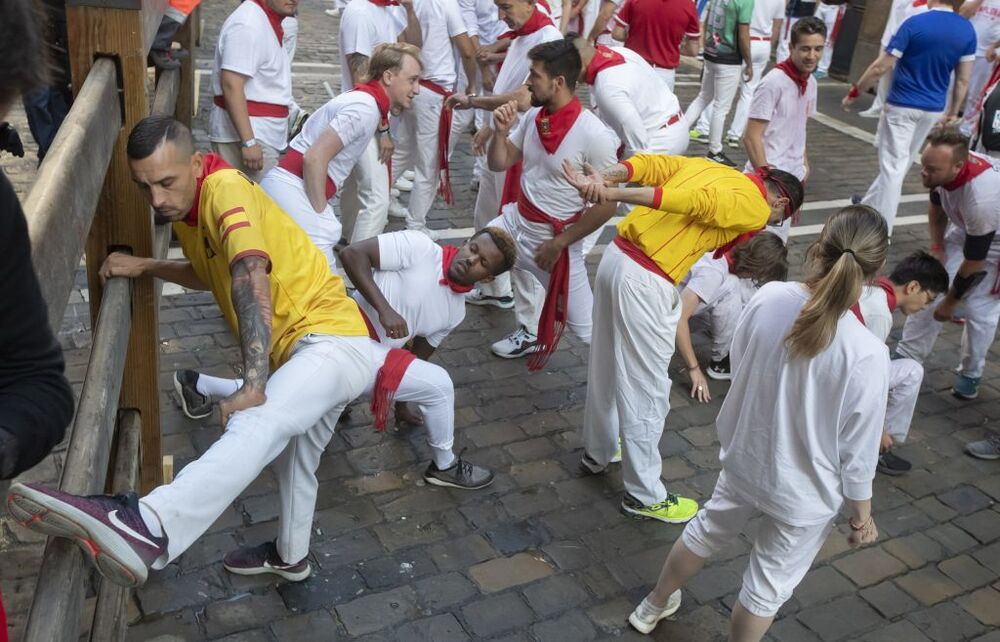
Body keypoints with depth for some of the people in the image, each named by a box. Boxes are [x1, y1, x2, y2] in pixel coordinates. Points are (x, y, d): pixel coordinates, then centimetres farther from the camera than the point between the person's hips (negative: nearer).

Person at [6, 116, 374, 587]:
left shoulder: (226, 190, -20)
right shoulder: (184, 207, 10)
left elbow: (251, 284, -34)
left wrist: (252, 387, -43)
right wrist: (144, 267, 10)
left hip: (333, 339, -10)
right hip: (302, 350, 10)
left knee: (260, 423, -38)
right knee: (295, 462, 28)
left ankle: (149, 529, -60)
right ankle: (290, 557, 51)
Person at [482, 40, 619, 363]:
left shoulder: (594, 135, -24)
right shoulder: (533, 116, -4)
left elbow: (607, 203, -20)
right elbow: (499, 164, 8)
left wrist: (559, 243, -18)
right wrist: (501, 132, -13)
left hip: (554, 237, -7)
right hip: (516, 220, 7)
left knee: (587, 327, -4)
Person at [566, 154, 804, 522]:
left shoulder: (710, 167, 20)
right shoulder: (754, 208, -4)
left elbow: (649, 163, 6)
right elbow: (696, 201, -20)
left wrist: (604, 179, -10)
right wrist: (615, 195, -29)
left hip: (616, 256, 9)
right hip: (646, 283, -9)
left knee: (606, 366, 24)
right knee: (647, 391, 5)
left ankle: (598, 453, 44)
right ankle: (645, 495, 20)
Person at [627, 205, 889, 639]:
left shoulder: (768, 299, -19)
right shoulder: (867, 355, -29)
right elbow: (857, 450, -17)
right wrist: (861, 514, 1)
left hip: (743, 458, 5)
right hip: (804, 494, -5)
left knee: (706, 533, 31)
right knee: (768, 586, 20)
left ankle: (653, 607, 56)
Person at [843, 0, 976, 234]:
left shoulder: (915, 24, -16)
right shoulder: (968, 30, -1)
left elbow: (880, 68, -15)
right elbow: (963, 79, 3)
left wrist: (854, 93, -3)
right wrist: (953, 112, 15)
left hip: (902, 107, -5)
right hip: (933, 109, 5)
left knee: (893, 167, -2)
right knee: (901, 164, 20)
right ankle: (869, 205, 37)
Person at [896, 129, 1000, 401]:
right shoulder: (944, 166, -24)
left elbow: (973, 263, -29)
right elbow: (937, 206, 2)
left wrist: (950, 303, -17)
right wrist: (936, 247, -2)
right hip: (967, 229, 6)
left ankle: (970, 374, 17)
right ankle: (907, 357, 10)